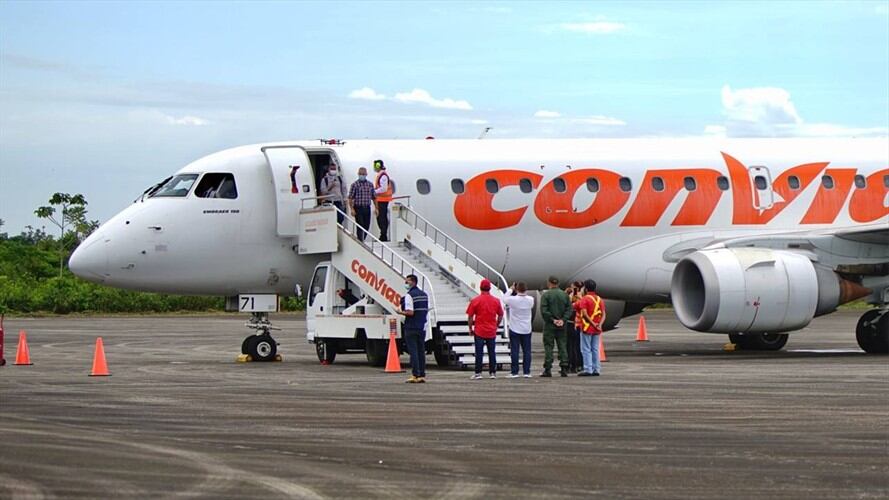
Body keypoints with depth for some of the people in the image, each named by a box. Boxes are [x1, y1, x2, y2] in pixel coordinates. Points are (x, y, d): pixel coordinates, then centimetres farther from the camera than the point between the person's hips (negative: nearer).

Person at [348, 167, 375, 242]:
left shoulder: (370, 184, 9)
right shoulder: (355, 185, -3)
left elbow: (373, 197, 14)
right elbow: (350, 198, -6)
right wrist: (352, 209, -14)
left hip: (367, 208, 4)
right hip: (358, 208, -4)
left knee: (366, 227, 7)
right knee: (360, 227, -7)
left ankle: (362, 240, 23)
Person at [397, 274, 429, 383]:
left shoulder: (409, 295, -13)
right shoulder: (424, 294, 12)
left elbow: (410, 312, -20)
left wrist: (400, 312, -5)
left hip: (411, 328, -7)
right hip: (422, 327, 7)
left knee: (413, 352, -6)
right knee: (421, 351, 8)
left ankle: (415, 375, -9)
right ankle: (422, 375, 7)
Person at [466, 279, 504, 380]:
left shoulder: (475, 301, -7)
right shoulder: (496, 301, 2)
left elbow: (470, 316, -5)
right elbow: (500, 315, 9)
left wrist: (470, 328, 5)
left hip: (479, 331, -2)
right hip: (492, 331, 3)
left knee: (479, 353, 0)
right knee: (492, 352, 9)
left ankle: (478, 373, -1)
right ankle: (493, 372, 11)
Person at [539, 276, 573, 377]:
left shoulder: (546, 295, -7)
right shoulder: (564, 295, 6)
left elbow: (544, 311, -14)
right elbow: (570, 309, 1)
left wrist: (552, 319, -9)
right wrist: (563, 320, -6)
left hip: (549, 325, -4)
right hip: (562, 326, 4)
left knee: (548, 346, 0)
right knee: (562, 346, 8)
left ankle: (548, 370, -4)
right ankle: (564, 368, 3)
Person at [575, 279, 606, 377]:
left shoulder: (584, 299, -8)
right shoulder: (600, 300, 10)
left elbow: (585, 314, -18)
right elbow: (603, 314, 3)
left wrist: (593, 324, -15)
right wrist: (599, 324, -8)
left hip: (587, 328, -6)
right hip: (596, 330, 6)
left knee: (586, 349, -2)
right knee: (595, 350, 10)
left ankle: (588, 370, -7)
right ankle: (596, 370, 9)